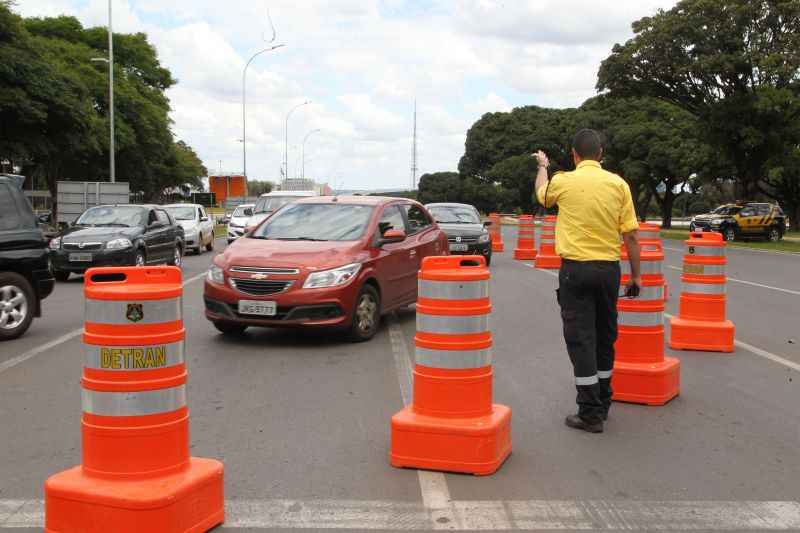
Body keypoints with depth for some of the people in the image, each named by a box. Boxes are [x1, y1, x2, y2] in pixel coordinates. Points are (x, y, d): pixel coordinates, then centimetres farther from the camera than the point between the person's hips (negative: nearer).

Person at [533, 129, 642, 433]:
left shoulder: (564, 182, -6)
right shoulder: (618, 184, -1)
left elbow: (541, 192, 20)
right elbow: (631, 235, -1)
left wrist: (542, 166, 40)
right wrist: (636, 275, 9)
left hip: (575, 268, -3)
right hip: (609, 268, 4)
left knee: (581, 339, -1)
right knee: (604, 336, 16)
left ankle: (591, 413, 0)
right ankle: (603, 403, 30)